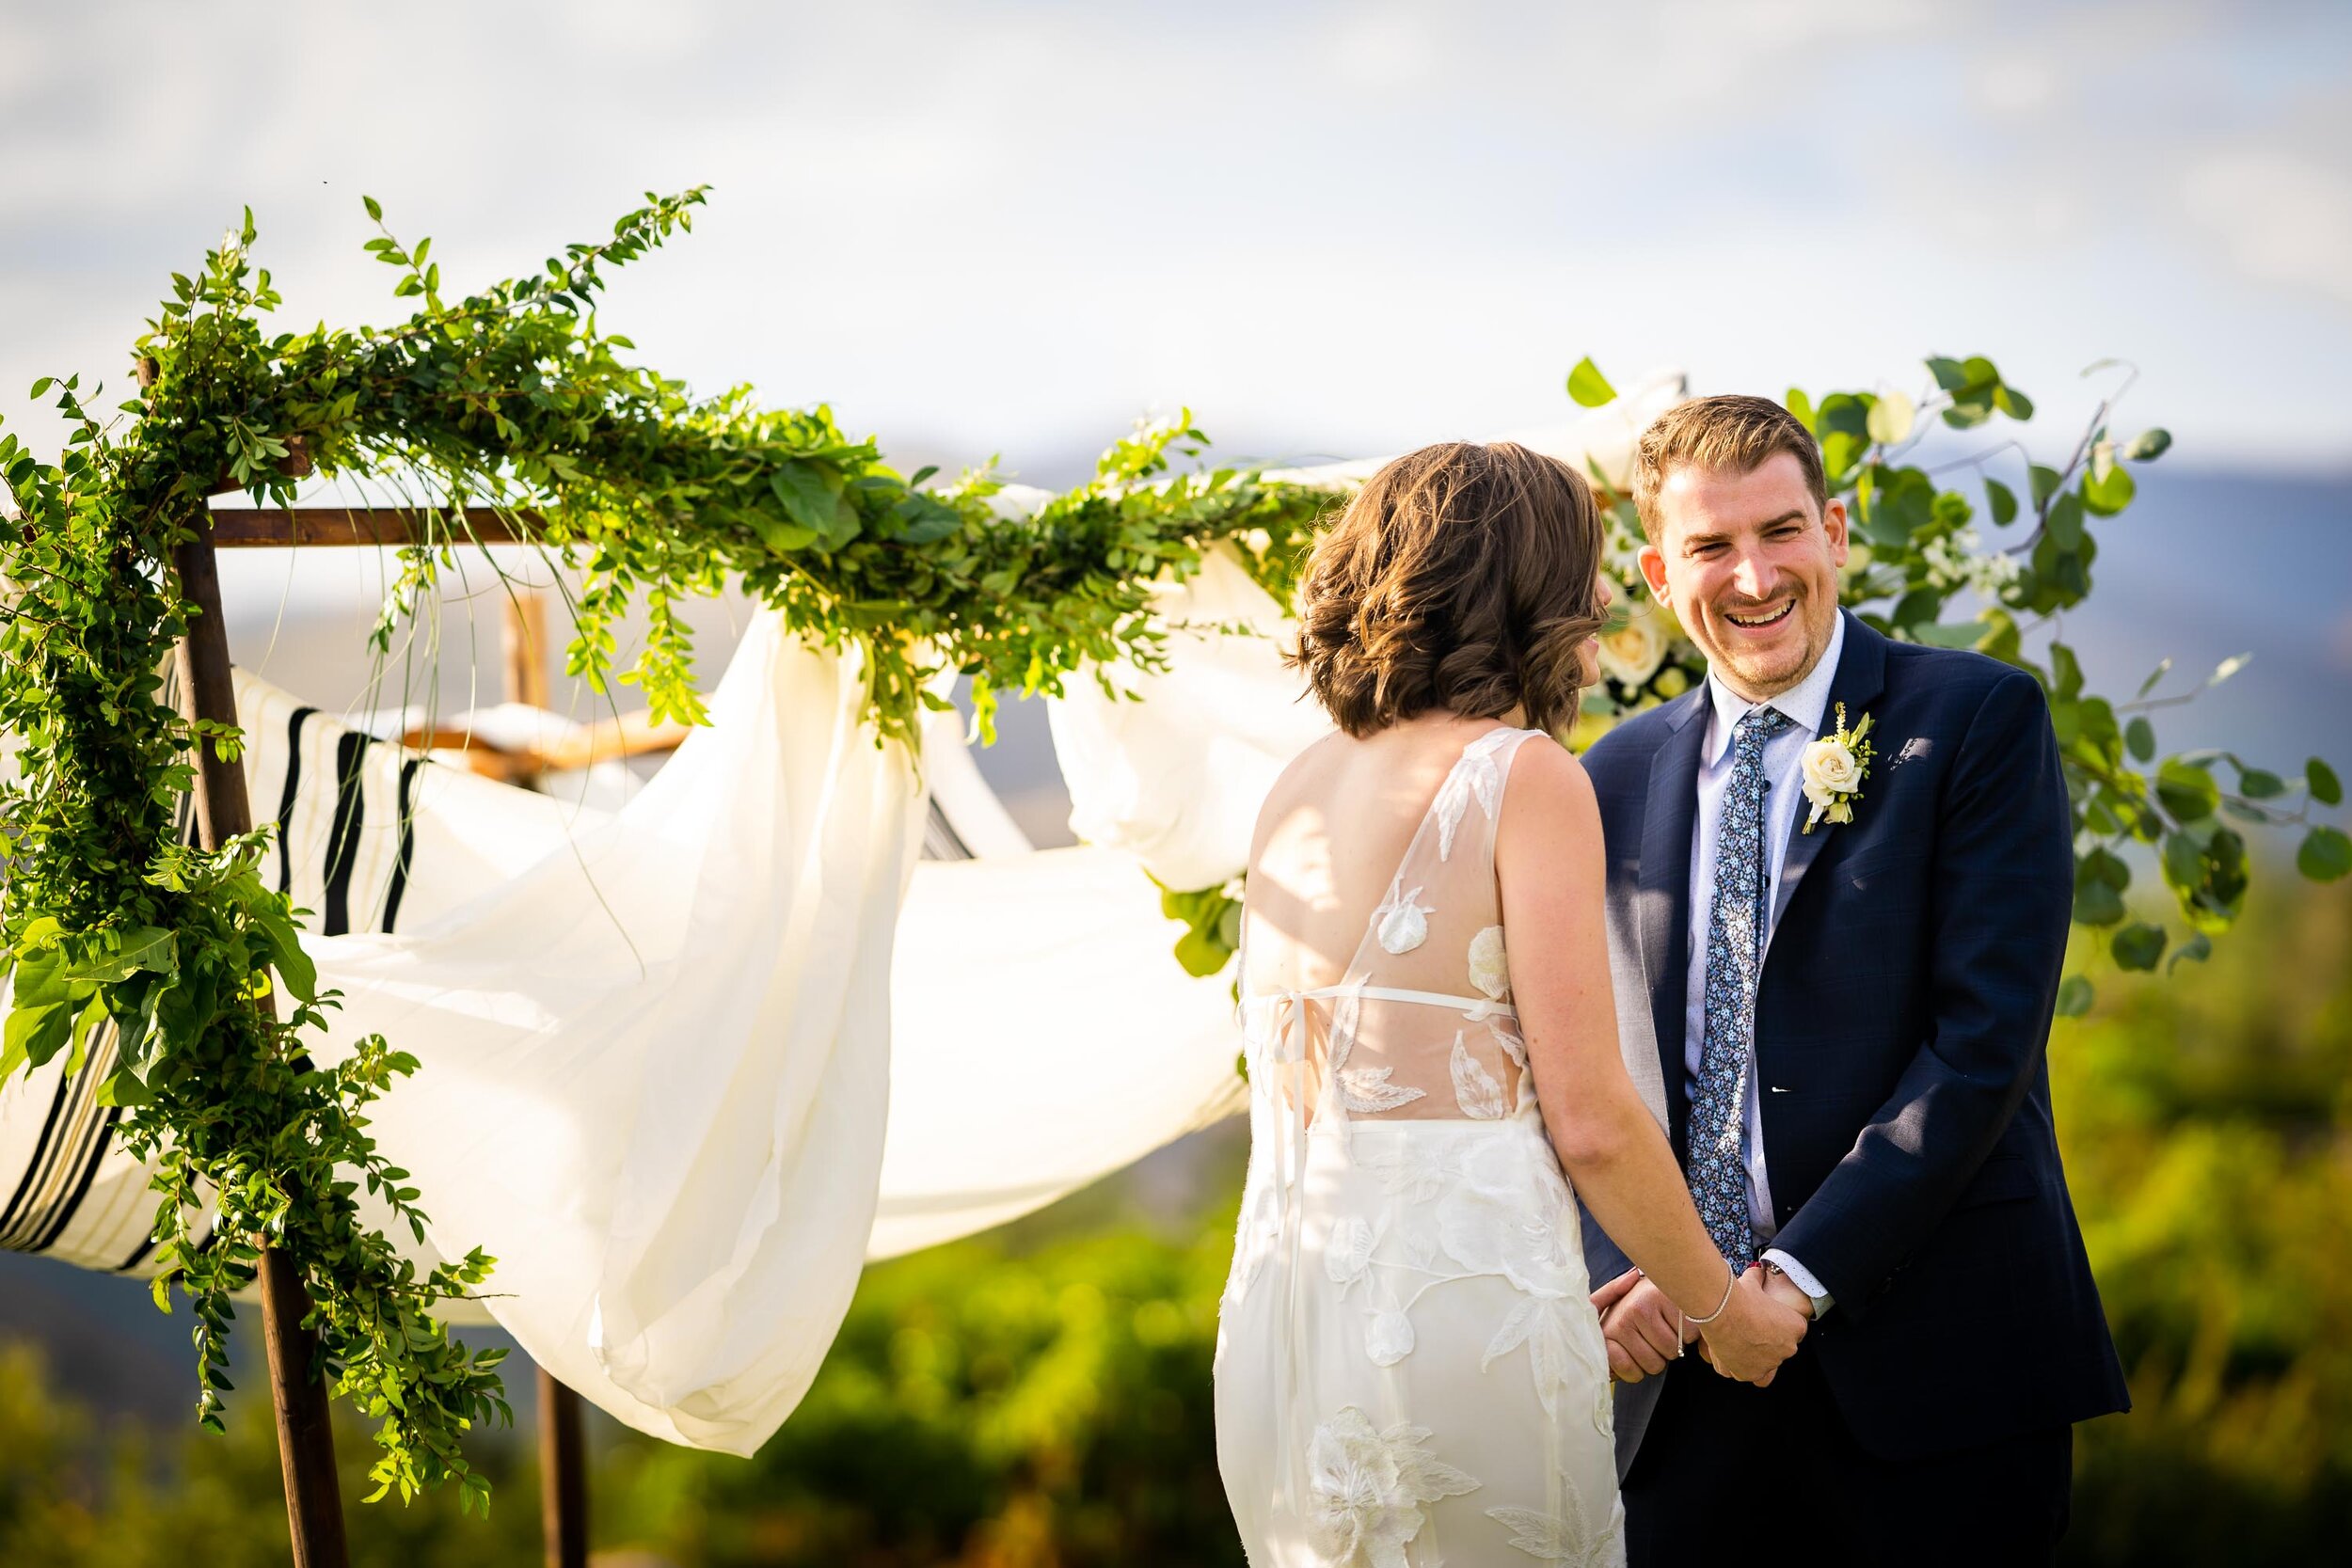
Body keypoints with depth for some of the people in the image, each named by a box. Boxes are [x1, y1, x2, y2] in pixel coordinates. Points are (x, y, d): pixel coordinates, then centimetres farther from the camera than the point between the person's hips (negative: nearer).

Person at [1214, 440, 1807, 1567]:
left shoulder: (1298, 786, 12)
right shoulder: (1526, 775, -8)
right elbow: (1589, 1120, -12)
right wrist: (1717, 1308, 5)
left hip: (1278, 1306, 7)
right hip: (1456, 1296, -7)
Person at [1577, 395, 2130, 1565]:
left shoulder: (1979, 720, -2)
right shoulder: (1618, 777, 10)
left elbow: (1986, 1037, -11)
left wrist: (1800, 1272, -15)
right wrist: (1621, 1278, -8)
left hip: (1922, 1359, -3)